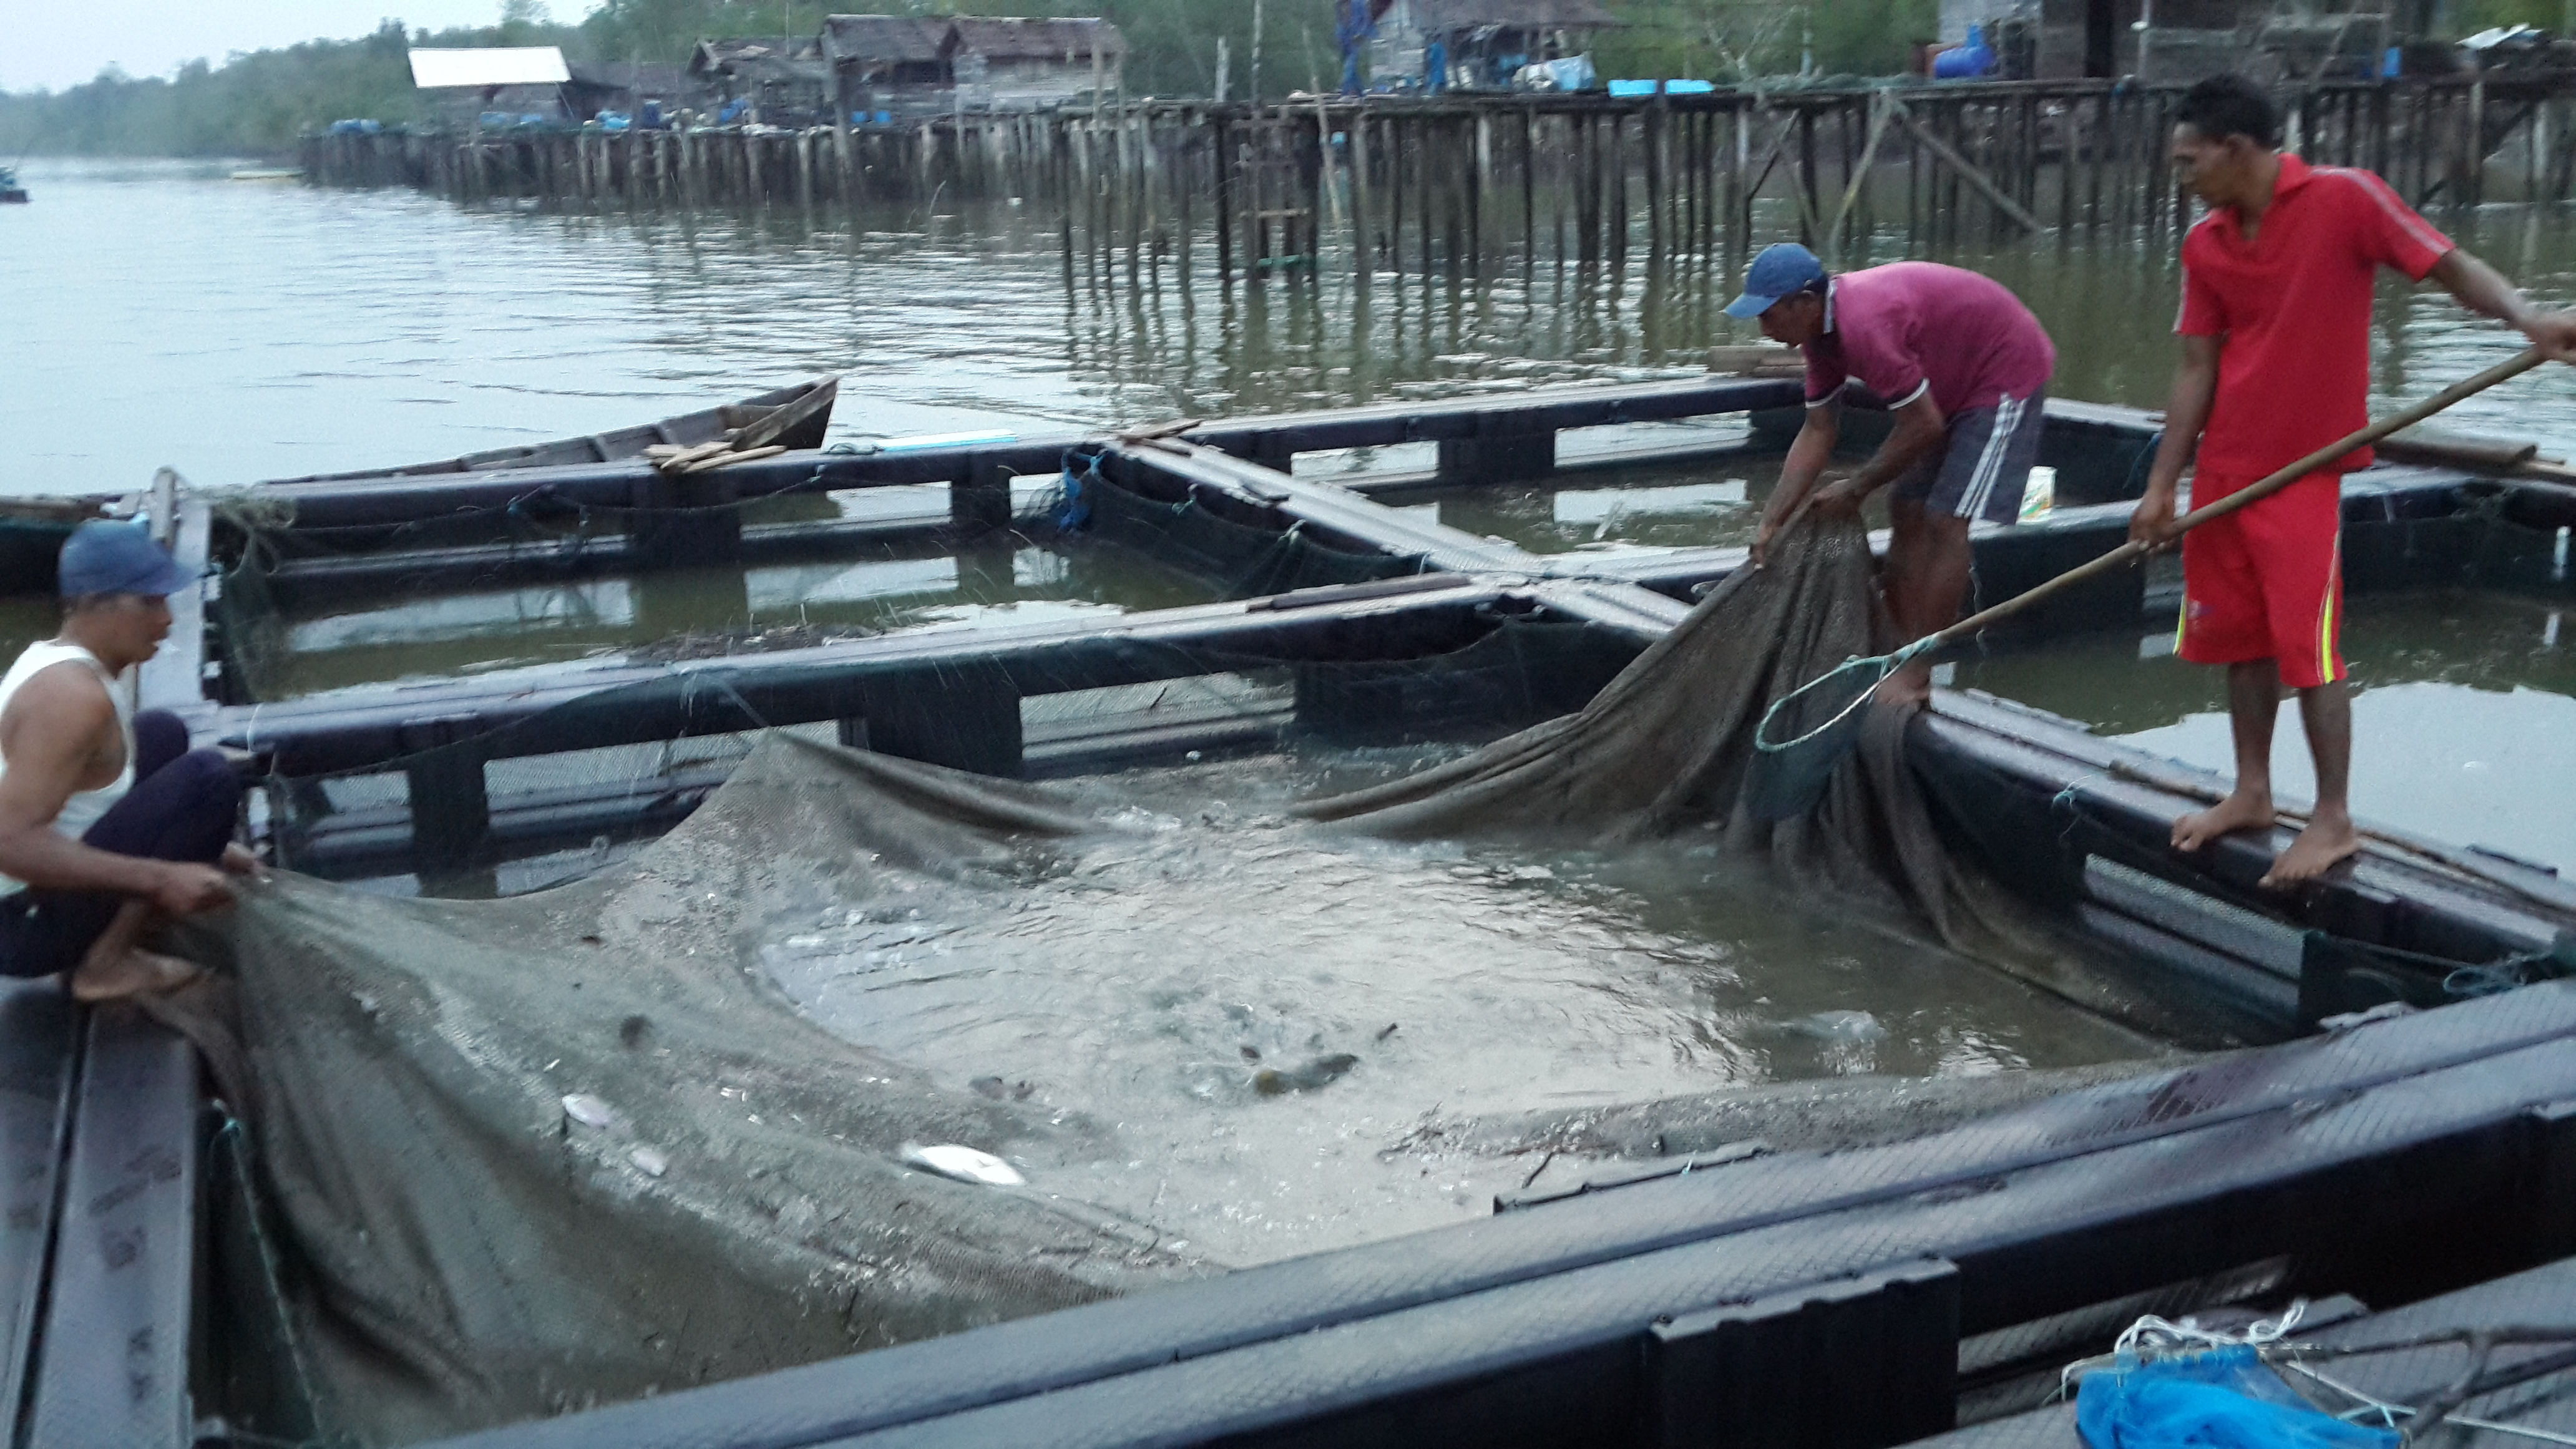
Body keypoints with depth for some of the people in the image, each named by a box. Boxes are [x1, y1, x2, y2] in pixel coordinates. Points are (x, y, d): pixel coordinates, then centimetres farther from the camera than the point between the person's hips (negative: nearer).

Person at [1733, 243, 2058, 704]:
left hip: (2006, 371, -10)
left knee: (1946, 522, -13)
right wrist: (1771, 523, -5)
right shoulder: (1821, 329, -3)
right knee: (1907, 513, 8)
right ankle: (1905, 650, 14)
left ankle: (1916, 677, -8)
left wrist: (1855, 489, -15)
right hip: (1956, 382, 10)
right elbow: (1817, 434, 0)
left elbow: (1924, 427, -27)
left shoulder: (1863, 325, -33)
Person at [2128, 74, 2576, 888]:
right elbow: (2196, 371, 6)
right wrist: (2161, 486, 3)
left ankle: (2333, 820, 6)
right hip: (2222, 470, 6)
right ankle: (2252, 792, 25)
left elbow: (2447, 264, -13)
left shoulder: (2345, 198, -12)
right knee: (2238, 637, 12)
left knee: (2309, 646, -4)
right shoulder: (2204, 244, 4)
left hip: (2304, 470, -6)